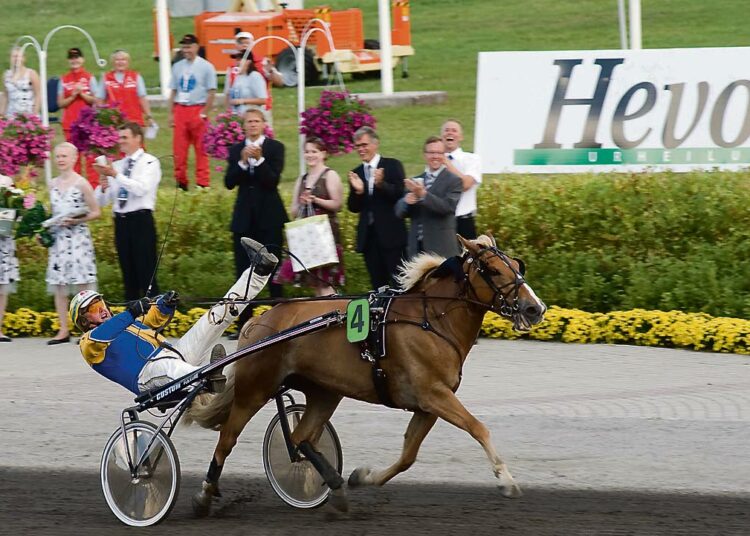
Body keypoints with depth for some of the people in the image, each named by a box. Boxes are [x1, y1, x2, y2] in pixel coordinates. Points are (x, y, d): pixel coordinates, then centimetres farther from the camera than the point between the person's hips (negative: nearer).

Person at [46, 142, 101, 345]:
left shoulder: (81, 183, -5)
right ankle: (64, 330, 10)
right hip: (58, 238, 6)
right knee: (57, 285, 4)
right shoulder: (53, 184, 11)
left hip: (78, 238, -6)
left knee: (82, 284, -7)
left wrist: (77, 220, -16)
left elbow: (96, 212, -2)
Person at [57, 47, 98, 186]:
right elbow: (60, 103, 5)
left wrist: (82, 94, -13)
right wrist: (73, 96, -10)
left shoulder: (89, 77, 3)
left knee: (90, 154, -6)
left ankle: (94, 184, -4)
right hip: (69, 123, 2)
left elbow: (94, 100, 1)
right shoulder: (64, 80, 7)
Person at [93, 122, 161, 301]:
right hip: (121, 222, 6)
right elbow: (102, 201, 14)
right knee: (128, 274, 9)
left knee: (146, 273, -8)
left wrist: (116, 175, -22)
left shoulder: (149, 162, -1)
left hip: (141, 221, -6)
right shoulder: (117, 165, 15)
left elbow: (141, 188, -18)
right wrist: (103, 187, -8)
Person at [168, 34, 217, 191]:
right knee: (179, 149, 3)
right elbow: (174, 91, 15)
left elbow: (211, 92, -4)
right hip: (180, 110, 4)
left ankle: (203, 183, 1)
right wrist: (171, 114, 9)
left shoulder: (206, 67, -2)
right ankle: (181, 182, 10)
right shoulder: (177, 67, 12)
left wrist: (204, 113, -11)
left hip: (198, 110, -4)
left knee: (201, 149, -2)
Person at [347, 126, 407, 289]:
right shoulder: (356, 173, 11)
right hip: (368, 237, 5)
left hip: (391, 234, -5)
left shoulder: (393, 166, -1)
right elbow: (353, 208, 8)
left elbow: (399, 195, -12)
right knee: (378, 284, 6)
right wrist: (358, 191, -12)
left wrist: (381, 184, -28)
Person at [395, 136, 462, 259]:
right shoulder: (415, 181, 14)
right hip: (417, 248, 5)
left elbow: (448, 207, -17)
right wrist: (406, 201, -14)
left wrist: (423, 194, -27)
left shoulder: (453, 181, -2)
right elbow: (400, 212, 11)